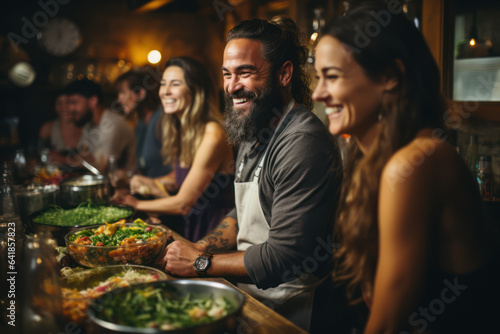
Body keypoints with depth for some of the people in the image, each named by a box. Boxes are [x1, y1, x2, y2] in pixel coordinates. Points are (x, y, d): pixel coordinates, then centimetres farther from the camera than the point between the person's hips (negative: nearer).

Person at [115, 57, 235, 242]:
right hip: (193, 226, 8)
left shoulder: (212, 135, -22)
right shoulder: (182, 130, 5)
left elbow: (183, 204, -18)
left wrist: (135, 204, -6)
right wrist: (153, 183, 0)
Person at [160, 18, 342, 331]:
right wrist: (202, 247, -1)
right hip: (246, 287, 8)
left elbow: (283, 258, -24)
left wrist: (201, 263, -14)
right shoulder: (253, 135, 9)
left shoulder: (303, 143, -23)